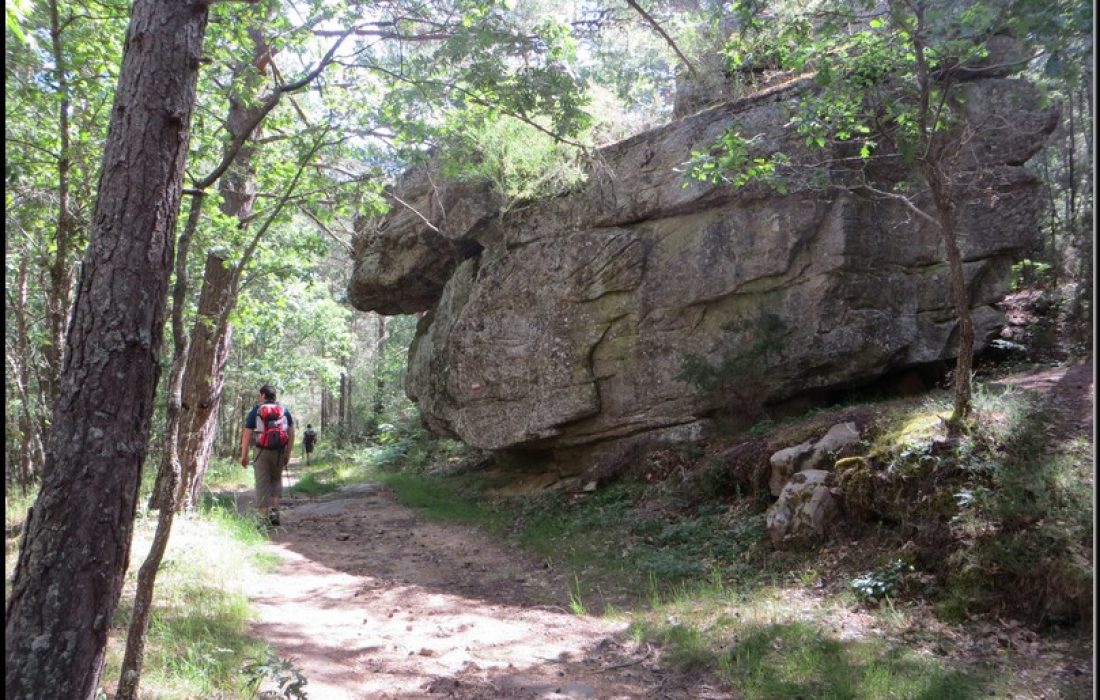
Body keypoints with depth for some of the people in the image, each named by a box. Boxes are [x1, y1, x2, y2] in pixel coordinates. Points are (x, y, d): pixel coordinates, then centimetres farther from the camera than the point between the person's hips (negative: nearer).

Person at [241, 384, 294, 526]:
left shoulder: (256, 410, 2)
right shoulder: (284, 410, 8)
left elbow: (247, 434, -2)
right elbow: (291, 433, 4)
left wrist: (244, 455, 2)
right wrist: (288, 453, 9)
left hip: (262, 451, -2)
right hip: (279, 451, 2)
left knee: (262, 483, 3)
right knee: (276, 480, 20)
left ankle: (264, 516, -1)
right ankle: (274, 509, 5)